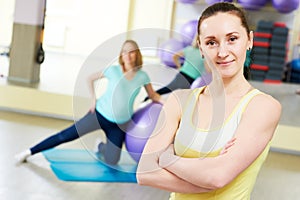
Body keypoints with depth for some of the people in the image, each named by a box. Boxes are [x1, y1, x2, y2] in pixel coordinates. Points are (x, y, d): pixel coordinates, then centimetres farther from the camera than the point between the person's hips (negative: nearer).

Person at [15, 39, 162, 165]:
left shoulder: (142, 76, -5)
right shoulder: (113, 70, -8)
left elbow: (153, 95, 9)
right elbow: (91, 79, 5)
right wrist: (94, 99, -3)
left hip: (120, 124, 2)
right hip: (100, 114, -2)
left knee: (112, 161, -3)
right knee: (65, 136, -7)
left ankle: (101, 146, 31)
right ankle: (30, 152, 4)